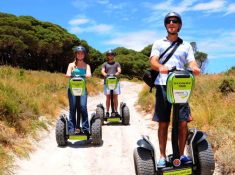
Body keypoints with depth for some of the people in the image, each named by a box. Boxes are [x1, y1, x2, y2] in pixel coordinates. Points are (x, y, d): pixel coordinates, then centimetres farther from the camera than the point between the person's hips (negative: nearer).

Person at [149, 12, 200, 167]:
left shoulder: (186, 45, 18)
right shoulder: (159, 43, 14)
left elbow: (192, 62, 5)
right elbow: (153, 61, -1)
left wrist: (195, 68, -21)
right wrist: (160, 67, -26)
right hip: (163, 86, -1)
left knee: (183, 123, -2)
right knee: (163, 123, 2)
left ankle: (181, 154, 14)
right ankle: (162, 156, 13)